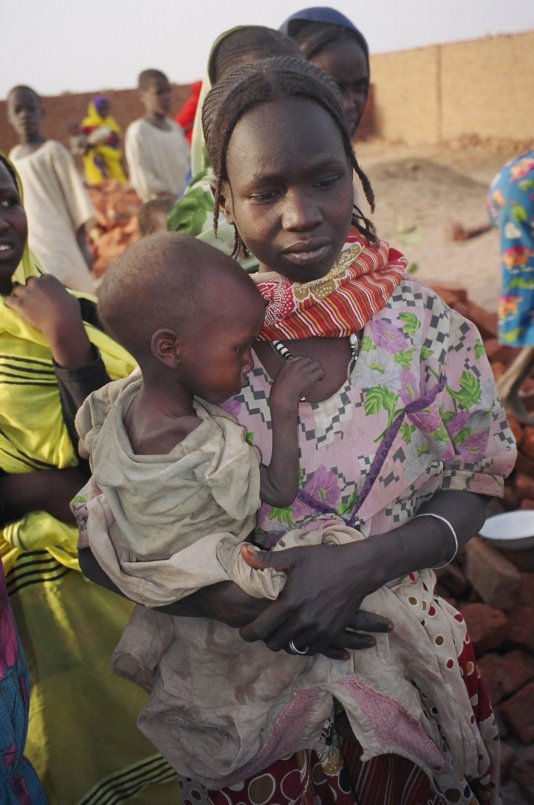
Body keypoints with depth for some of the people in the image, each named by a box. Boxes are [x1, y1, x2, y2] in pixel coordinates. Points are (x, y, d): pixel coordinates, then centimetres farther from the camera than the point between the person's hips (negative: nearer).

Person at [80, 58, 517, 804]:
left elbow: (470, 488, -4)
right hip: (242, 682, -1)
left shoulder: (428, 328, -13)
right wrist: (234, 604, -25)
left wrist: (365, 562, -23)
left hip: (408, 675, 2)